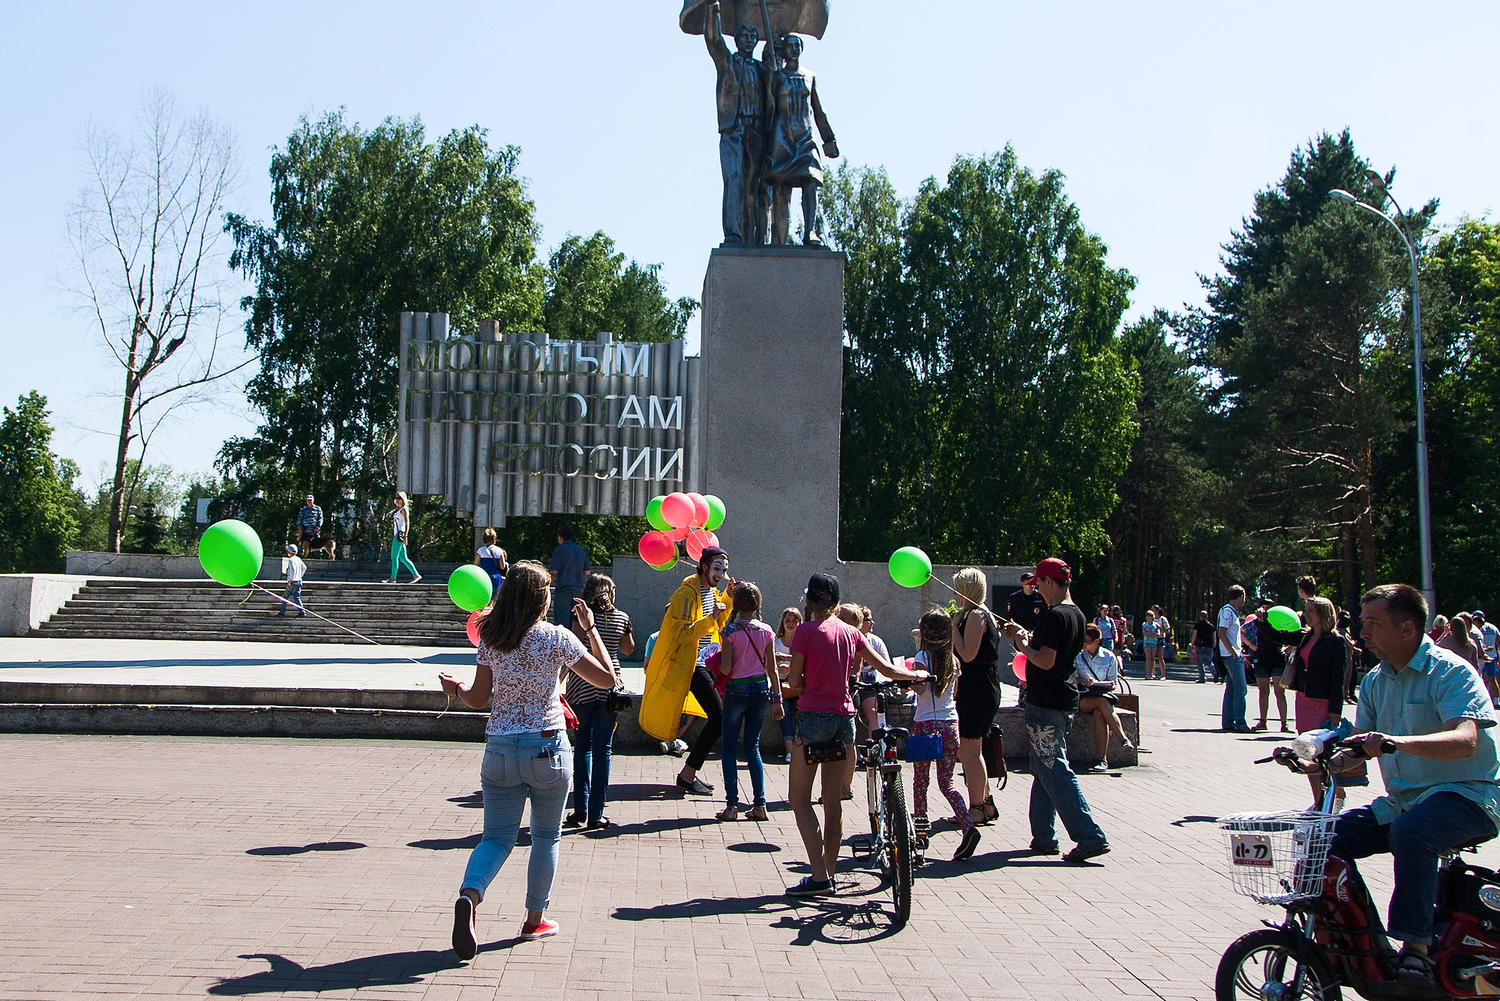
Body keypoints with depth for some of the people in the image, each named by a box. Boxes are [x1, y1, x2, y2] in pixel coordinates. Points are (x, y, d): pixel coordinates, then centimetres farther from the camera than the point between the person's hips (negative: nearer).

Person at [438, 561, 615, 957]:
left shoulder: (492, 640, 0)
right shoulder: (557, 638, -8)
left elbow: (478, 698, 4)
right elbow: (607, 679, -1)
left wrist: (454, 688, 25)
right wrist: (591, 629, 7)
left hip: (499, 749, 2)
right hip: (547, 748, -2)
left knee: (497, 836, 8)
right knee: (546, 837, 16)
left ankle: (469, 895, -20)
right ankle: (535, 919, 24)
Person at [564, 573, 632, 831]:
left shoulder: (582, 615, -5)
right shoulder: (622, 618, 3)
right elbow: (628, 650, 18)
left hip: (582, 687, -1)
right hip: (609, 686, 1)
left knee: (583, 745, 11)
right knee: (603, 749, 4)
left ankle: (580, 810, 9)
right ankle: (595, 815, 4)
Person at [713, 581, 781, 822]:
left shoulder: (731, 631, -11)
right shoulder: (766, 631, 1)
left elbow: (725, 668, -13)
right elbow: (772, 669, 3)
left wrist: (718, 661, 8)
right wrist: (777, 699, 9)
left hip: (737, 690, -4)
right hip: (761, 688, 4)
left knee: (729, 748, 6)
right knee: (753, 746, 13)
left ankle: (732, 806, 0)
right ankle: (759, 804, 8)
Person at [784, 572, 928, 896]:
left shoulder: (806, 630, -7)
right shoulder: (850, 632, 8)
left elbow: (794, 681, -7)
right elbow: (886, 669, 14)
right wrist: (918, 675, 32)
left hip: (814, 717, -5)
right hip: (844, 717, 5)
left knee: (799, 798, 1)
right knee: (833, 800, 13)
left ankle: (819, 876, -7)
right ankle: (829, 874, 16)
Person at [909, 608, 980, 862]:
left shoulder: (922, 657, -9)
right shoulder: (953, 660, 8)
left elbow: (919, 687, -22)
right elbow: (953, 692, 15)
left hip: (925, 724, -5)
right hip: (950, 724, 5)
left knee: (920, 780, 10)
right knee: (946, 783, 7)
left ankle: (921, 830, 15)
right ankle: (968, 827, -11)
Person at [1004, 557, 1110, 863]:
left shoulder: (1054, 615, -17)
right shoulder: (1077, 614, 12)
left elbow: (1045, 661, -23)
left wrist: (1023, 644, -7)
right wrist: (1027, 636, 18)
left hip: (1045, 704, -10)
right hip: (1065, 698, 10)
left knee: (1054, 771, -6)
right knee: (1045, 770, 15)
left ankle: (1090, 837, -9)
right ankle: (1044, 838, 20)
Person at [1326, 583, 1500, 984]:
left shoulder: (1451, 672, -12)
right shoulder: (1374, 681, 11)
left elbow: (1465, 740, -28)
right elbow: (1360, 746, 11)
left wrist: (1397, 742, -44)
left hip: (1466, 793, -7)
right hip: (1402, 800, 7)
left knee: (1409, 832, -37)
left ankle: (1415, 949, -29)